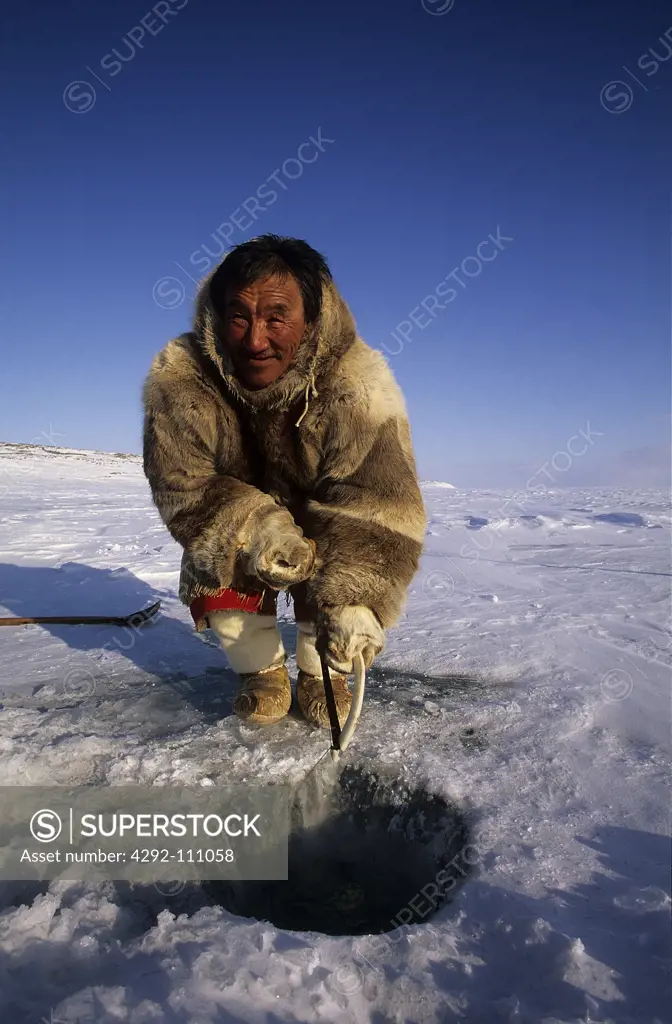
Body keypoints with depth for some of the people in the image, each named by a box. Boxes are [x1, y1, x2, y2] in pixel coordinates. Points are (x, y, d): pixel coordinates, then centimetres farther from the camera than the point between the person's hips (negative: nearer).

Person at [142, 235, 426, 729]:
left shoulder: (358, 387, -31)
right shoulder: (181, 380, -25)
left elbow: (380, 503, -35)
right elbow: (181, 486, -24)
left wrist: (355, 600, -48)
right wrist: (253, 529, -41)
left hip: (320, 518, -1)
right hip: (231, 520, 2)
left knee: (335, 587, -24)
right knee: (213, 565, -21)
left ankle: (322, 674, 8)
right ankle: (262, 672, 8)